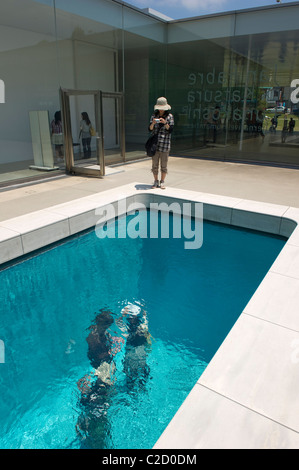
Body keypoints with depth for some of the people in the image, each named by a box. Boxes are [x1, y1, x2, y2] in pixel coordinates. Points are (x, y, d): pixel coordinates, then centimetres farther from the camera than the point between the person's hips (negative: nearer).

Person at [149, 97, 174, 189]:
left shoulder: (169, 116, 0)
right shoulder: (154, 116, 7)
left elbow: (170, 130, -6)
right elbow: (150, 129, 2)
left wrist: (165, 123, -22)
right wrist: (153, 123, -18)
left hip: (165, 144, -2)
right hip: (155, 143, 2)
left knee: (164, 164, 3)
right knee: (154, 164, 6)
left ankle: (162, 182, 15)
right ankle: (156, 181, 18)